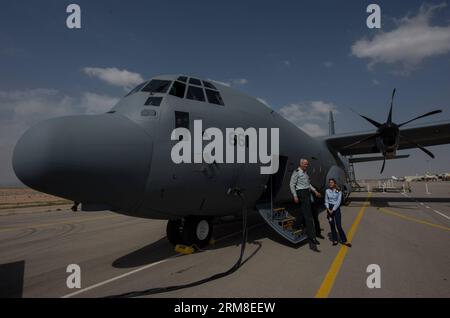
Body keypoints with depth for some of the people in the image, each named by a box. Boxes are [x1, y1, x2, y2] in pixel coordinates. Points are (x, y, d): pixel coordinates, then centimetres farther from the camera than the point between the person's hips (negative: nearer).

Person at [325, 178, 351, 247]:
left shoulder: (338, 191, -3)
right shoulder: (327, 191, 4)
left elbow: (338, 202, -9)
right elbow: (326, 201, 6)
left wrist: (333, 210, -14)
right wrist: (328, 209, -8)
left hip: (336, 208, -2)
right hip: (329, 208, 2)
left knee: (338, 225, -5)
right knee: (332, 225, 5)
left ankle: (344, 240, 5)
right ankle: (335, 240, 13)